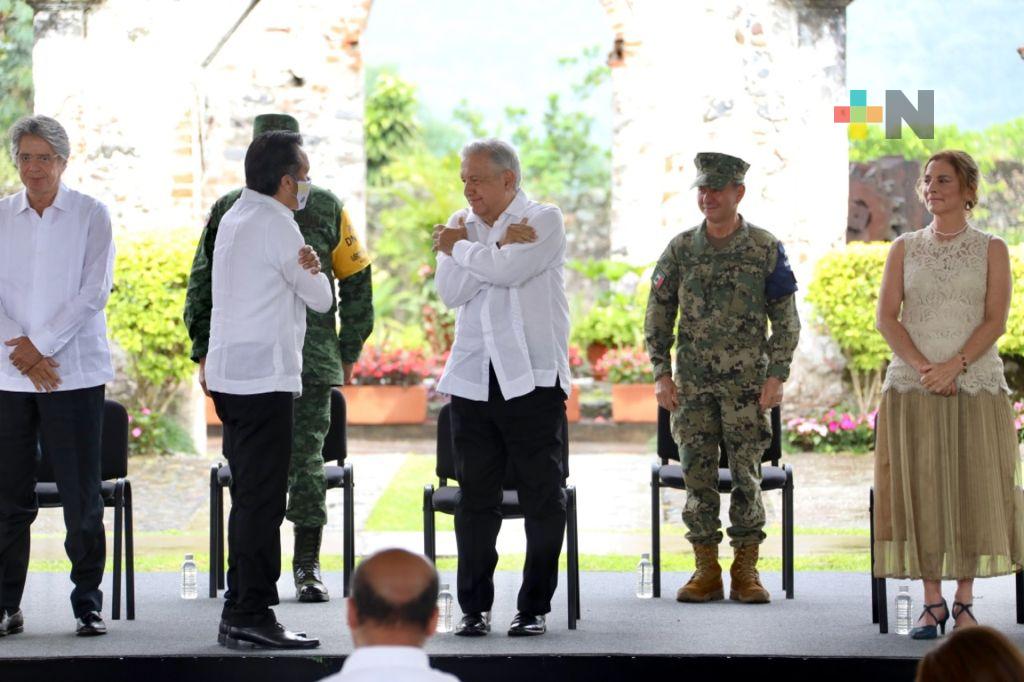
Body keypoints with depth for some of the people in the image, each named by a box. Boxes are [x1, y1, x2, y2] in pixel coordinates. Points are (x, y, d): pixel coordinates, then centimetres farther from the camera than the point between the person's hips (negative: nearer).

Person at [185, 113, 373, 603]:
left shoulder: (325, 209, 6)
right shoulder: (228, 211, 9)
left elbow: (356, 281, 10)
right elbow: (203, 283, 14)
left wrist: (349, 353, 6)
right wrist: (205, 352, 8)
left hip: (311, 358, -1)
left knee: (306, 462, 0)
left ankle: (308, 567, 8)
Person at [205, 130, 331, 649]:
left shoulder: (233, 218, 15)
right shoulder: (275, 224, -13)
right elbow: (321, 298, -5)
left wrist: (305, 268, -4)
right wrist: (314, 270, 14)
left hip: (229, 374, 9)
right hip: (264, 378, -9)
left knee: (249, 497, 14)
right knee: (261, 499, -8)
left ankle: (240, 611, 18)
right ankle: (251, 614, -8)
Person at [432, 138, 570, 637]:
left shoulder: (544, 221, 0)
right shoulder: (462, 224, 13)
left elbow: (512, 270, -19)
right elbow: (450, 291, -2)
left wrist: (458, 248, -4)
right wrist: (498, 246, -11)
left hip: (532, 379, -4)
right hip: (472, 380, 4)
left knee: (542, 494, 1)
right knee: (475, 498, 6)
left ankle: (535, 606, 8)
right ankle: (474, 606, 12)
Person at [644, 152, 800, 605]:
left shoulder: (766, 250, 0)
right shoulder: (680, 249, 5)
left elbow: (785, 319, 1)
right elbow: (658, 316, 9)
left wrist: (776, 376, -7)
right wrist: (661, 374, 1)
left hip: (747, 382, -2)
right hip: (693, 382, 2)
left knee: (746, 475, -1)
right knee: (698, 476, 2)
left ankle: (745, 572, 5)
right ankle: (706, 571, 8)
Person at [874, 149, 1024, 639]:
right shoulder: (905, 248, 9)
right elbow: (886, 317, 1)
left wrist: (954, 365, -17)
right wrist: (924, 368, -13)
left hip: (976, 387, -1)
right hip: (912, 390, 1)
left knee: (973, 491, -2)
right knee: (920, 492, -3)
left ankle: (964, 602, 6)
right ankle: (932, 603, 3)